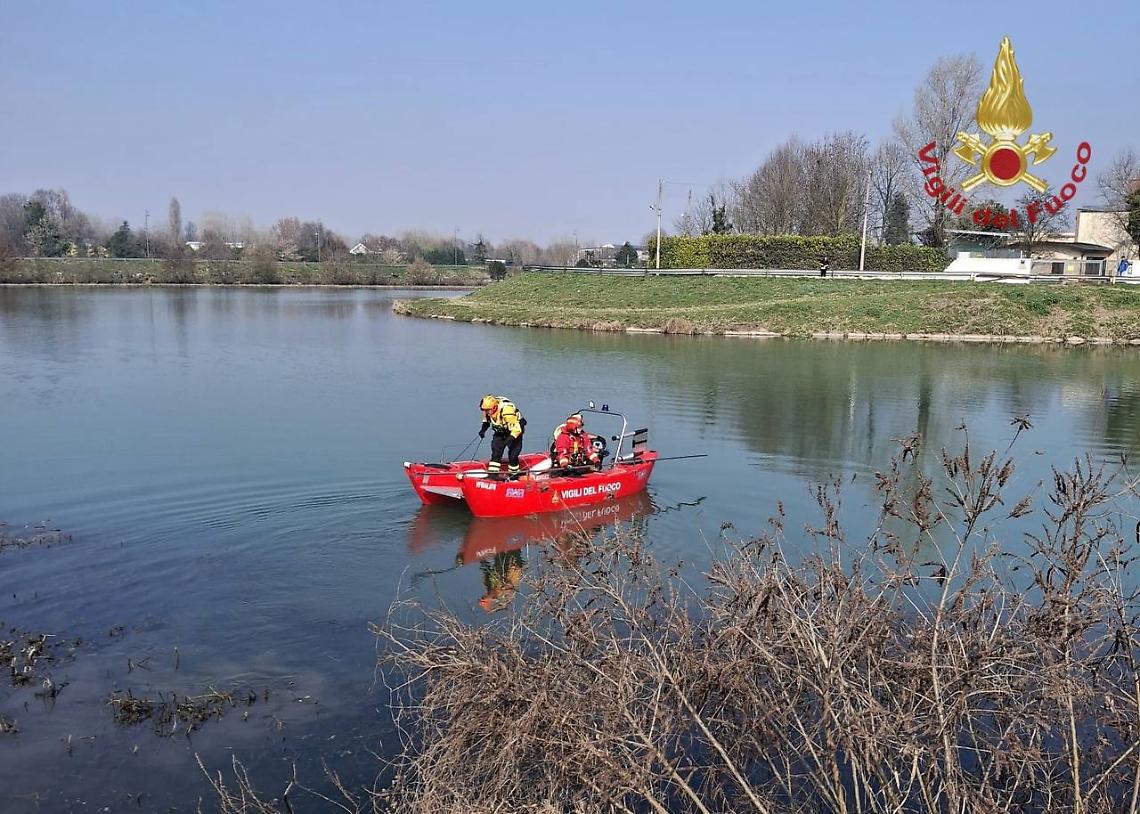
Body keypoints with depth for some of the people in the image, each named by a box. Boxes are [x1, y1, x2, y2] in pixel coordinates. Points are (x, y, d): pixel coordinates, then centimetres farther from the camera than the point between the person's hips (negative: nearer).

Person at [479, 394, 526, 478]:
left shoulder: (506, 410, -38)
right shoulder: (488, 409, -16)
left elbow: (516, 428, -35)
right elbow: (487, 419, 10)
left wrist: (510, 439, -46)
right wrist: (483, 429, -4)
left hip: (514, 430, -6)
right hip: (500, 431, 6)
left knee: (513, 454, -8)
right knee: (496, 451, -5)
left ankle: (514, 473, 10)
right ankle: (493, 472, -2)